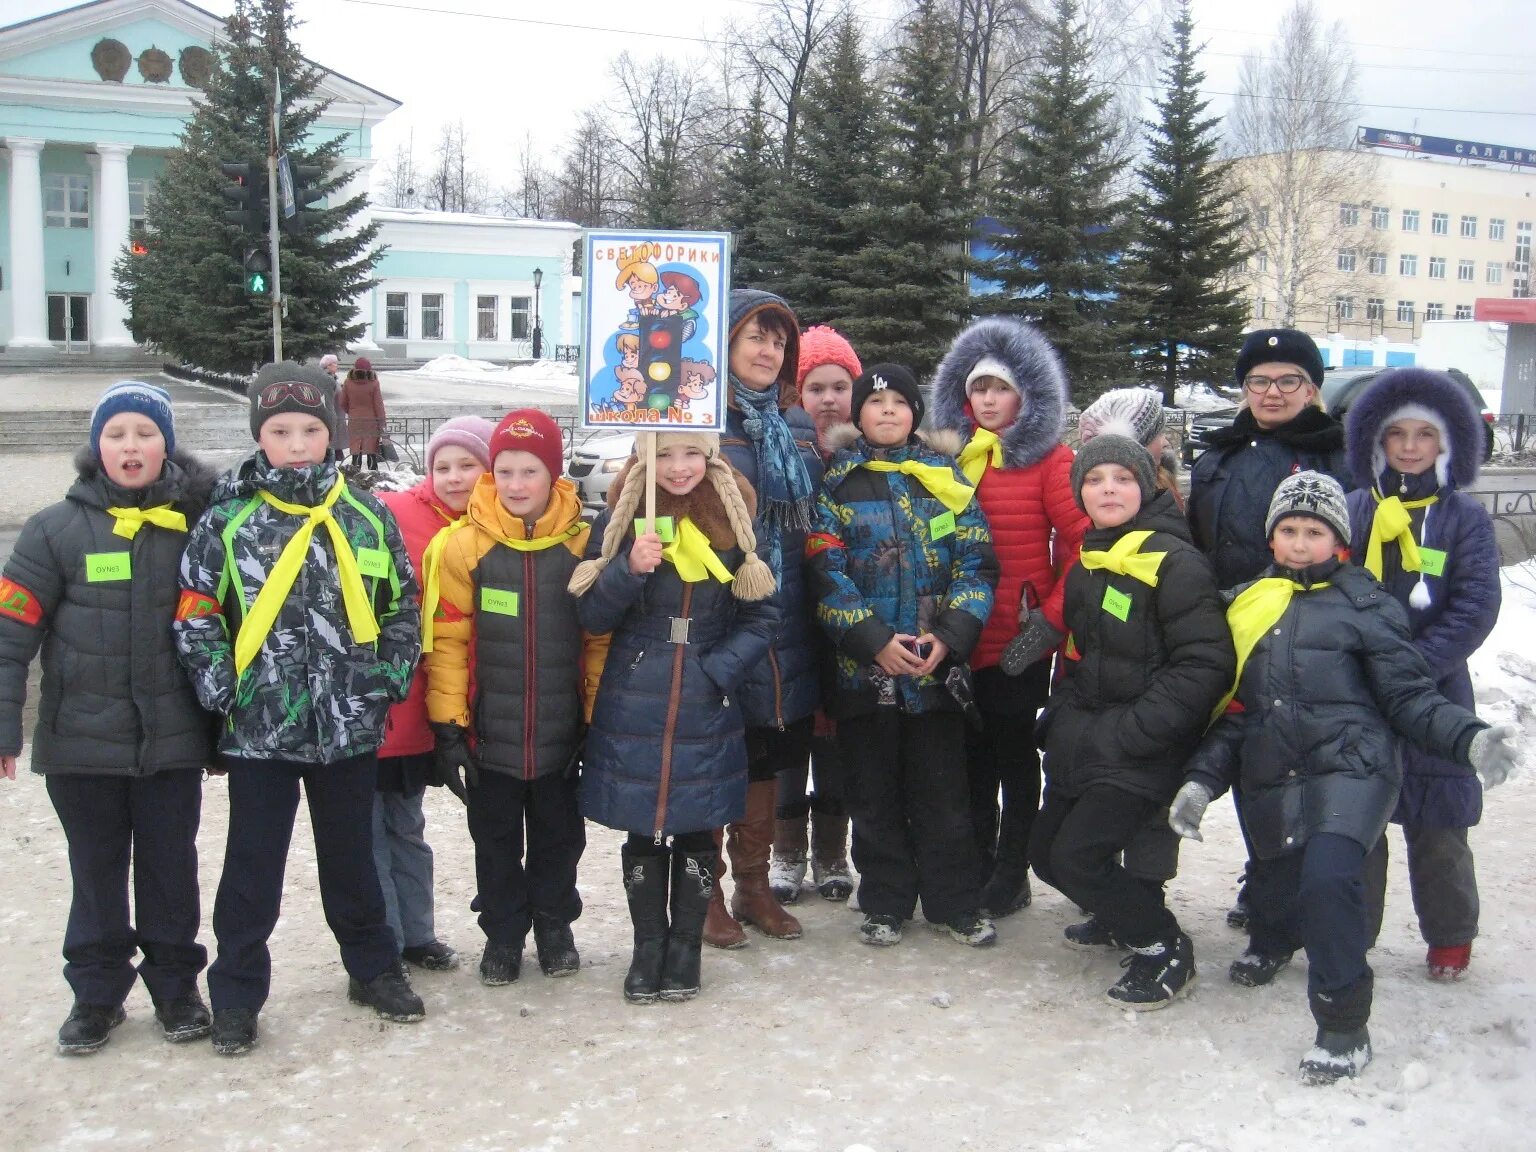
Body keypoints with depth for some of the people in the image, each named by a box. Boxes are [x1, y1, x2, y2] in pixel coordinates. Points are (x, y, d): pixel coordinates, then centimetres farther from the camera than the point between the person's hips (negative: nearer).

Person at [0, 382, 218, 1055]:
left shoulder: (196, 524, 1)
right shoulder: (58, 529, -3)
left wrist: (223, 722, 9)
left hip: (173, 740, 1)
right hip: (82, 742, 0)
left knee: (170, 868, 11)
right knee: (96, 871, 12)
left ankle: (175, 986, 27)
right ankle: (97, 993, 27)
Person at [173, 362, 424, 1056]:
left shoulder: (368, 518, 2)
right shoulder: (227, 519, -4)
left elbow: (403, 607, 10)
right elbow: (195, 613, 0)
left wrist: (390, 676, 0)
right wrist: (218, 685, -8)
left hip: (349, 726, 2)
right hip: (258, 727, -2)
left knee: (351, 859, 17)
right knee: (252, 868, 8)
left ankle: (373, 970, 34)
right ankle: (237, 996, 21)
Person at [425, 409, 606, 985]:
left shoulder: (584, 545, -4)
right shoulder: (465, 545, -7)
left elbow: (601, 638, 1)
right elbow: (447, 640, -7)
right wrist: (448, 725, -9)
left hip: (561, 734, 1)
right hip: (490, 734, -1)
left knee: (559, 836, 16)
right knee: (496, 840, 14)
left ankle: (555, 925, 35)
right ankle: (502, 933, 31)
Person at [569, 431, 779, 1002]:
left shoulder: (735, 520, 1)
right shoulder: (622, 519, -1)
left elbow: (761, 616, 2)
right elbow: (591, 616, -3)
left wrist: (719, 671, -12)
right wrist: (631, 569, -21)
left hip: (708, 709, 1)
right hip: (631, 708, 0)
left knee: (697, 831, 8)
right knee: (641, 832, 7)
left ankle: (686, 945, 24)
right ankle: (648, 944, 24)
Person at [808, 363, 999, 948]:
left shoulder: (945, 476, 8)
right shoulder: (835, 482, 3)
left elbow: (976, 563, 3)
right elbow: (827, 572, -6)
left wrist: (950, 636, -11)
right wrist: (874, 640, -16)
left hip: (937, 664, 1)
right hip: (863, 664, -1)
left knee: (942, 789, 6)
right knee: (874, 791, 8)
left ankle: (955, 901, 17)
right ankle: (884, 903, 20)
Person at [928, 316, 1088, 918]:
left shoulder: (1050, 459, -5)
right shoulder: (950, 456, 8)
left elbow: (1083, 541, -11)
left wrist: (1053, 616, -14)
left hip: (1020, 640, -4)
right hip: (960, 637, 4)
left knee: (1015, 753, 8)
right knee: (972, 755, 13)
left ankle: (1011, 872, 20)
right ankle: (976, 866, 27)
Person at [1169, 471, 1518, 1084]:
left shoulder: (1363, 602, 3)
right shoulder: (1248, 605, 17)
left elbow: (1409, 695, 1)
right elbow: (1235, 710, 18)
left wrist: (1469, 738, -15)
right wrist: (1201, 779, 8)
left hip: (1350, 765, -4)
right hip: (1270, 780, 5)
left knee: (1328, 873, -27)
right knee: (1276, 888, 10)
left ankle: (1344, 1023, -11)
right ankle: (1272, 940, 49)